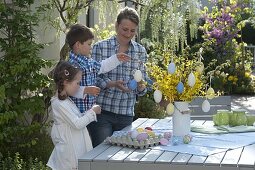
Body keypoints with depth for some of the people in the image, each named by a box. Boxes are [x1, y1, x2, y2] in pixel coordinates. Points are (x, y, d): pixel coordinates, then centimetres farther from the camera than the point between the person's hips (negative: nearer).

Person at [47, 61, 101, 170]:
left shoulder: (66, 101, 13)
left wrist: (91, 112, 8)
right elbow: (77, 124, -21)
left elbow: (77, 119, 21)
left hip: (77, 148, 10)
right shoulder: (60, 104, -19)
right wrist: (92, 112, -11)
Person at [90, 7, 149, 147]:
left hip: (127, 114, 3)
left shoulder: (140, 51, 8)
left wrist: (141, 87, -14)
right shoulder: (100, 47, -3)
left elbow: (143, 82, 9)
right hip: (102, 112, -3)